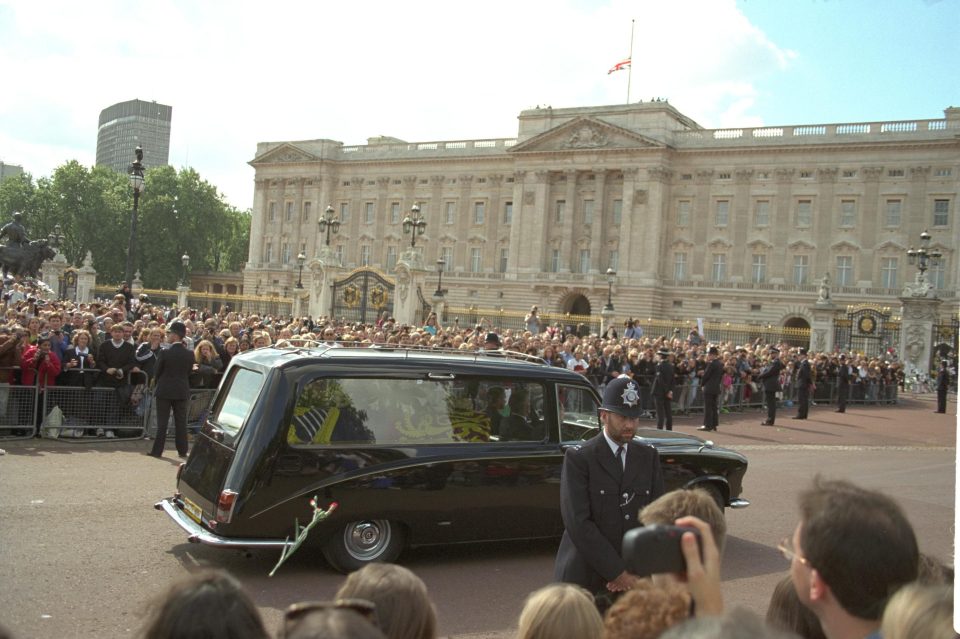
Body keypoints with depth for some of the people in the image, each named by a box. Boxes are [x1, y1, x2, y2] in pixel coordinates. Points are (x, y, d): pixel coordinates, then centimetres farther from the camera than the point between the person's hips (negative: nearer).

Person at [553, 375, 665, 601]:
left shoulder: (648, 456, 8)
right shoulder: (578, 458, -7)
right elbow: (578, 523, -14)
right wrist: (617, 572, -16)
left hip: (632, 578, 3)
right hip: (584, 579, -3)